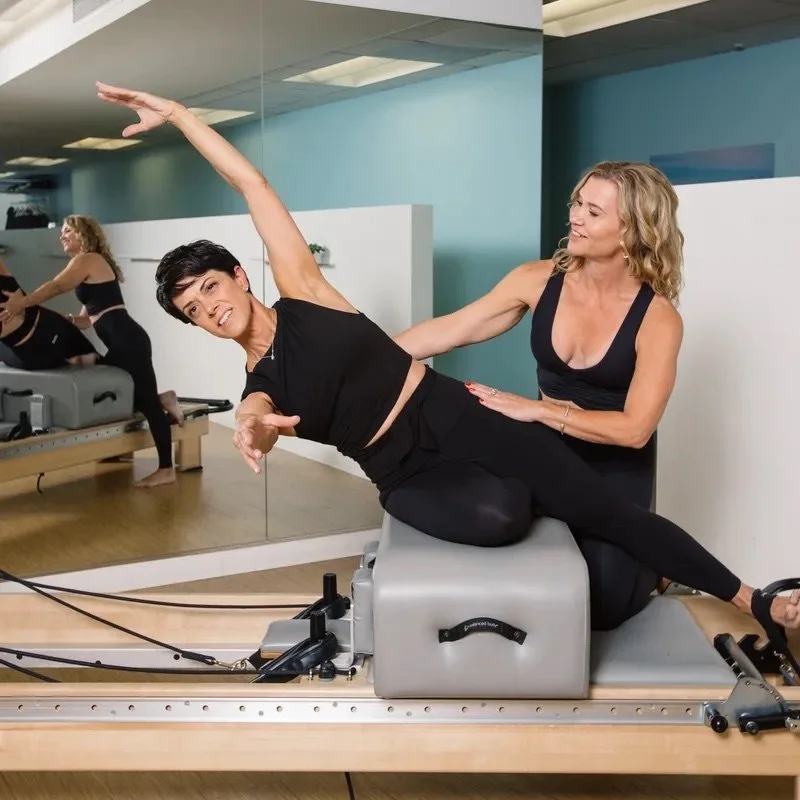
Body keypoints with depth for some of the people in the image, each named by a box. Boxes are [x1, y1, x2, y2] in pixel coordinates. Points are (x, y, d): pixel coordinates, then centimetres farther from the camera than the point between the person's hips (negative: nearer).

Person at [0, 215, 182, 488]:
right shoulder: (92, 264, 25)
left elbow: (55, 287, -20)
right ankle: (161, 400, 15)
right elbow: (89, 317, 22)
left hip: (127, 340, -10)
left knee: (146, 401, -7)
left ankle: (166, 469, -5)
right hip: (121, 342, 10)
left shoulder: (88, 259, -3)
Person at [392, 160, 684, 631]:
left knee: (599, 607, -1)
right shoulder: (539, 280, -13)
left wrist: (536, 409, -30)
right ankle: (583, 550, 38)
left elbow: (634, 429, -25)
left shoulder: (658, 318, -22)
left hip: (618, 472, -3)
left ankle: (651, 561, 32)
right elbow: (447, 332, -11)